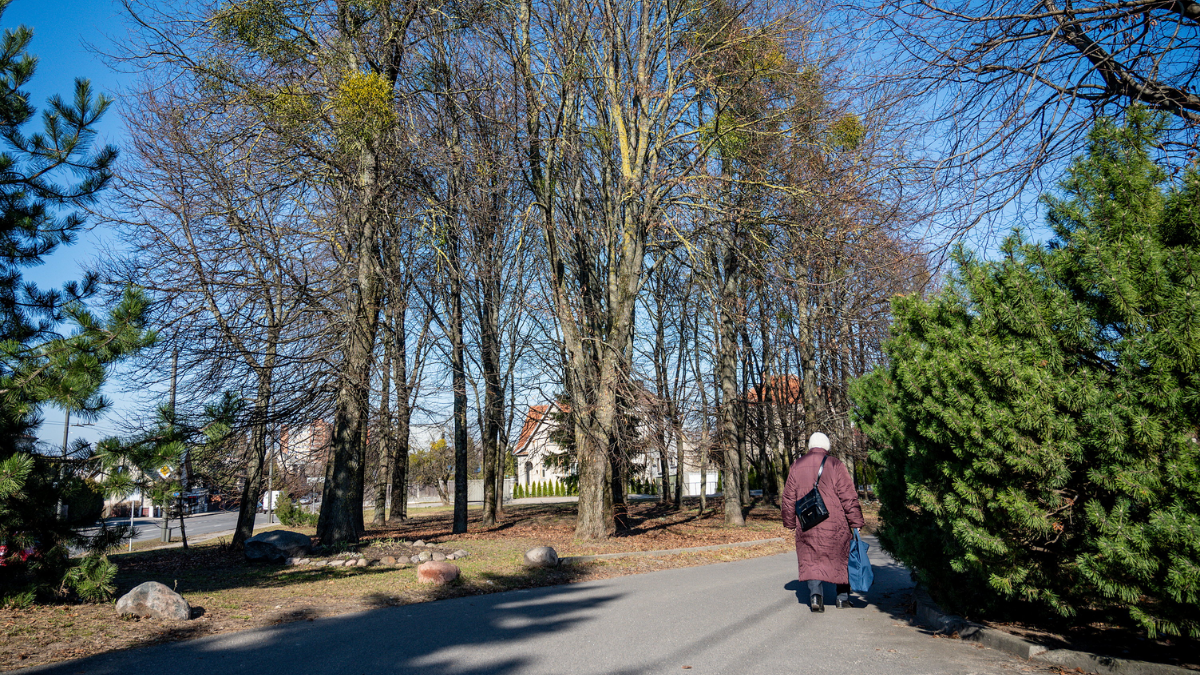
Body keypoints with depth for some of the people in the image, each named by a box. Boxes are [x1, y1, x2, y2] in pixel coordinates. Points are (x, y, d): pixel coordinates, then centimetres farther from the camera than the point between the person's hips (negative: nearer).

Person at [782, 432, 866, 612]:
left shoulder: (796, 466, 6)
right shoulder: (835, 465, -4)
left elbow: (789, 497, 10)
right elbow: (848, 497, -6)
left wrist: (789, 522, 20)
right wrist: (856, 522, 0)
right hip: (835, 524, -1)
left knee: (811, 560, 7)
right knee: (841, 558, 15)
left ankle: (815, 594, -12)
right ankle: (843, 597, 22)